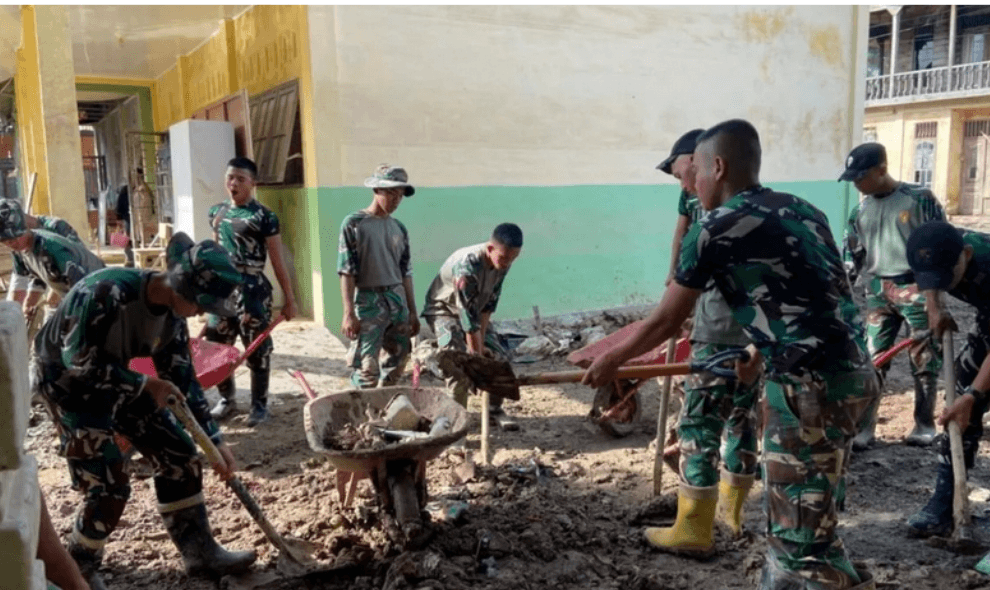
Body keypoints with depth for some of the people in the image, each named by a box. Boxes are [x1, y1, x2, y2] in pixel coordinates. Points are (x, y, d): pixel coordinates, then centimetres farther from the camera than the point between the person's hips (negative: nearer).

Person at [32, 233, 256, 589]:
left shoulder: (171, 313, -9)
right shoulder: (107, 291, -33)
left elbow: (182, 377, -3)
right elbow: (79, 361, -28)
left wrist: (214, 439, -4)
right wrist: (144, 385, -21)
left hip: (116, 380, 7)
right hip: (67, 381, -7)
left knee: (179, 456, 2)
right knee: (108, 485, -9)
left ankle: (200, 551, 15)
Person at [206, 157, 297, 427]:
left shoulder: (264, 217, -8)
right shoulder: (216, 212, 9)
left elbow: (278, 262, -7)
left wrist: (289, 300, -8)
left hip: (251, 290, -5)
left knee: (257, 352, 3)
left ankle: (259, 405, 17)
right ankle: (227, 398, 30)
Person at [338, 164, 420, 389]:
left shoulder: (399, 228, 11)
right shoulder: (354, 223, -5)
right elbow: (346, 271, -9)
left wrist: (412, 312, 13)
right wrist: (349, 313, -14)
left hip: (397, 300, 6)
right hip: (368, 301, -6)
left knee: (398, 362, 10)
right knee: (367, 367, -7)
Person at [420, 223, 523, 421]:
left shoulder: (503, 263, -16)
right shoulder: (467, 264, -37)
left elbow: (489, 302, -11)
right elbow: (468, 313, -35)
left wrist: (481, 342, -14)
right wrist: (476, 352, -31)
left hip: (475, 310, 7)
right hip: (443, 309, -7)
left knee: (500, 355, 0)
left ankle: (495, 409, 15)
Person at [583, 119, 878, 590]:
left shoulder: (714, 229, -6)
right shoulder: (801, 210, 15)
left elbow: (665, 322, 2)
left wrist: (611, 361, 18)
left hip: (812, 387, -8)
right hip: (854, 375, 9)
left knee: (803, 537, 2)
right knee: (795, 519, 21)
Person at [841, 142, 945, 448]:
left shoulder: (919, 198, -6)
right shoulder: (860, 211, 8)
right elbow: (851, 255, 14)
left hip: (916, 288, -4)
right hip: (877, 291, 4)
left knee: (924, 359, 6)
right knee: (871, 360, 1)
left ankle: (925, 425, 21)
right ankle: (863, 426, 6)